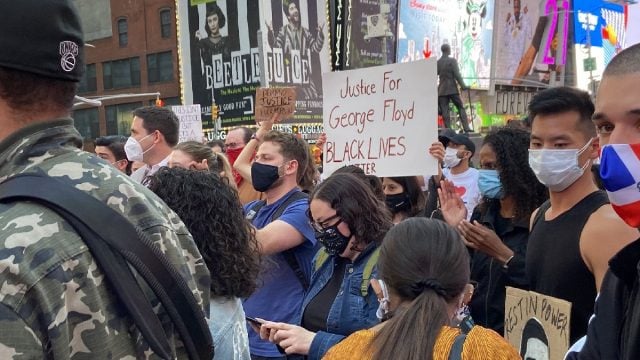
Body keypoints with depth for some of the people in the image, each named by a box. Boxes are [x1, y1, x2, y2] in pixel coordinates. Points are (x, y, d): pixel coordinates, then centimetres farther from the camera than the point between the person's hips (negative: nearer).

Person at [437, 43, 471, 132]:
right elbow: (457, 75, -11)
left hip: (442, 91, 3)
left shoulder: (437, 63, 7)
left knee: (445, 111, 1)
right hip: (452, 89, -3)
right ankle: (466, 128, -3)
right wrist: (463, 86, -7)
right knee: (461, 108, 5)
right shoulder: (452, 61, -5)